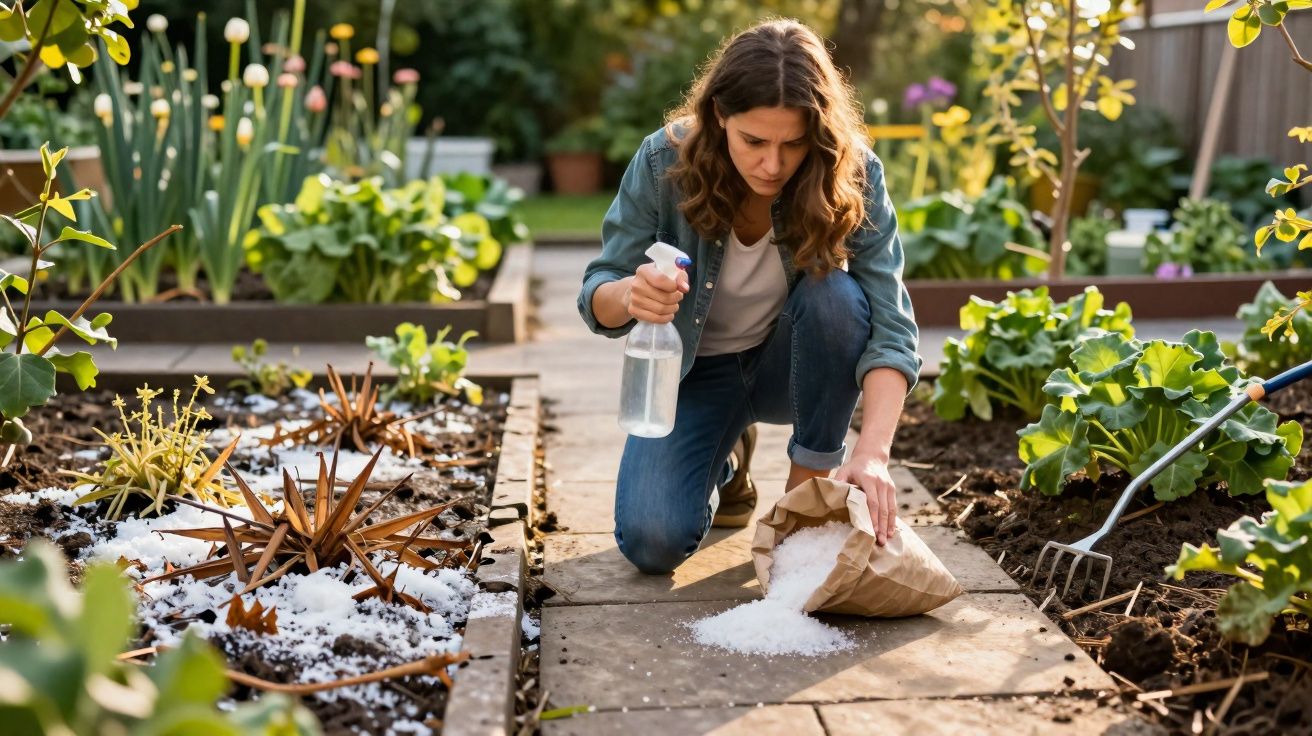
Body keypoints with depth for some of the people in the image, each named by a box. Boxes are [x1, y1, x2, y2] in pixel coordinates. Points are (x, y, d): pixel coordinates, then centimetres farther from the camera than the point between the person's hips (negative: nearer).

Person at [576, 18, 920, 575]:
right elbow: (598, 299, -17)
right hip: (694, 369, 0)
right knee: (652, 543, -20)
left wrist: (873, 452, -43)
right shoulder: (664, 162, -23)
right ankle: (725, 462, 15)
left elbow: (890, 323, -27)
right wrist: (629, 296, -42)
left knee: (837, 296, -34)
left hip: (794, 363, 0)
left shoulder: (851, 174, -24)